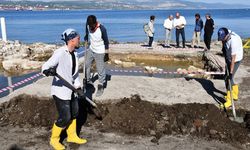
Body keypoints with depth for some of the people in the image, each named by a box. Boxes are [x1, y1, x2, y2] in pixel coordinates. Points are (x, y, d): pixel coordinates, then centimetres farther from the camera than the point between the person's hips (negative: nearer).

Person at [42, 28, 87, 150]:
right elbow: (45, 67, -23)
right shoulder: (60, 53, -21)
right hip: (60, 91, -8)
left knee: (74, 113, 18)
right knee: (65, 118, -2)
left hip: (70, 89, 8)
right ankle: (54, 139, 23)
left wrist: (78, 86, 8)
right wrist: (48, 71, -45)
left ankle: (72, 136, 39)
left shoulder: (75, 54, 5)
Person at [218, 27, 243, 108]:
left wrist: (231, 72, -31)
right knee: (227, 77, 16)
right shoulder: (225, 35, -12)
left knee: (228, 79, -11)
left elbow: (233, 58, -33)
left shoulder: (234, 41, -35)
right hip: (228, 58, 8)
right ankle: (235, 95, 35)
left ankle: (229, 101, -4)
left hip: (236, 60, -8)